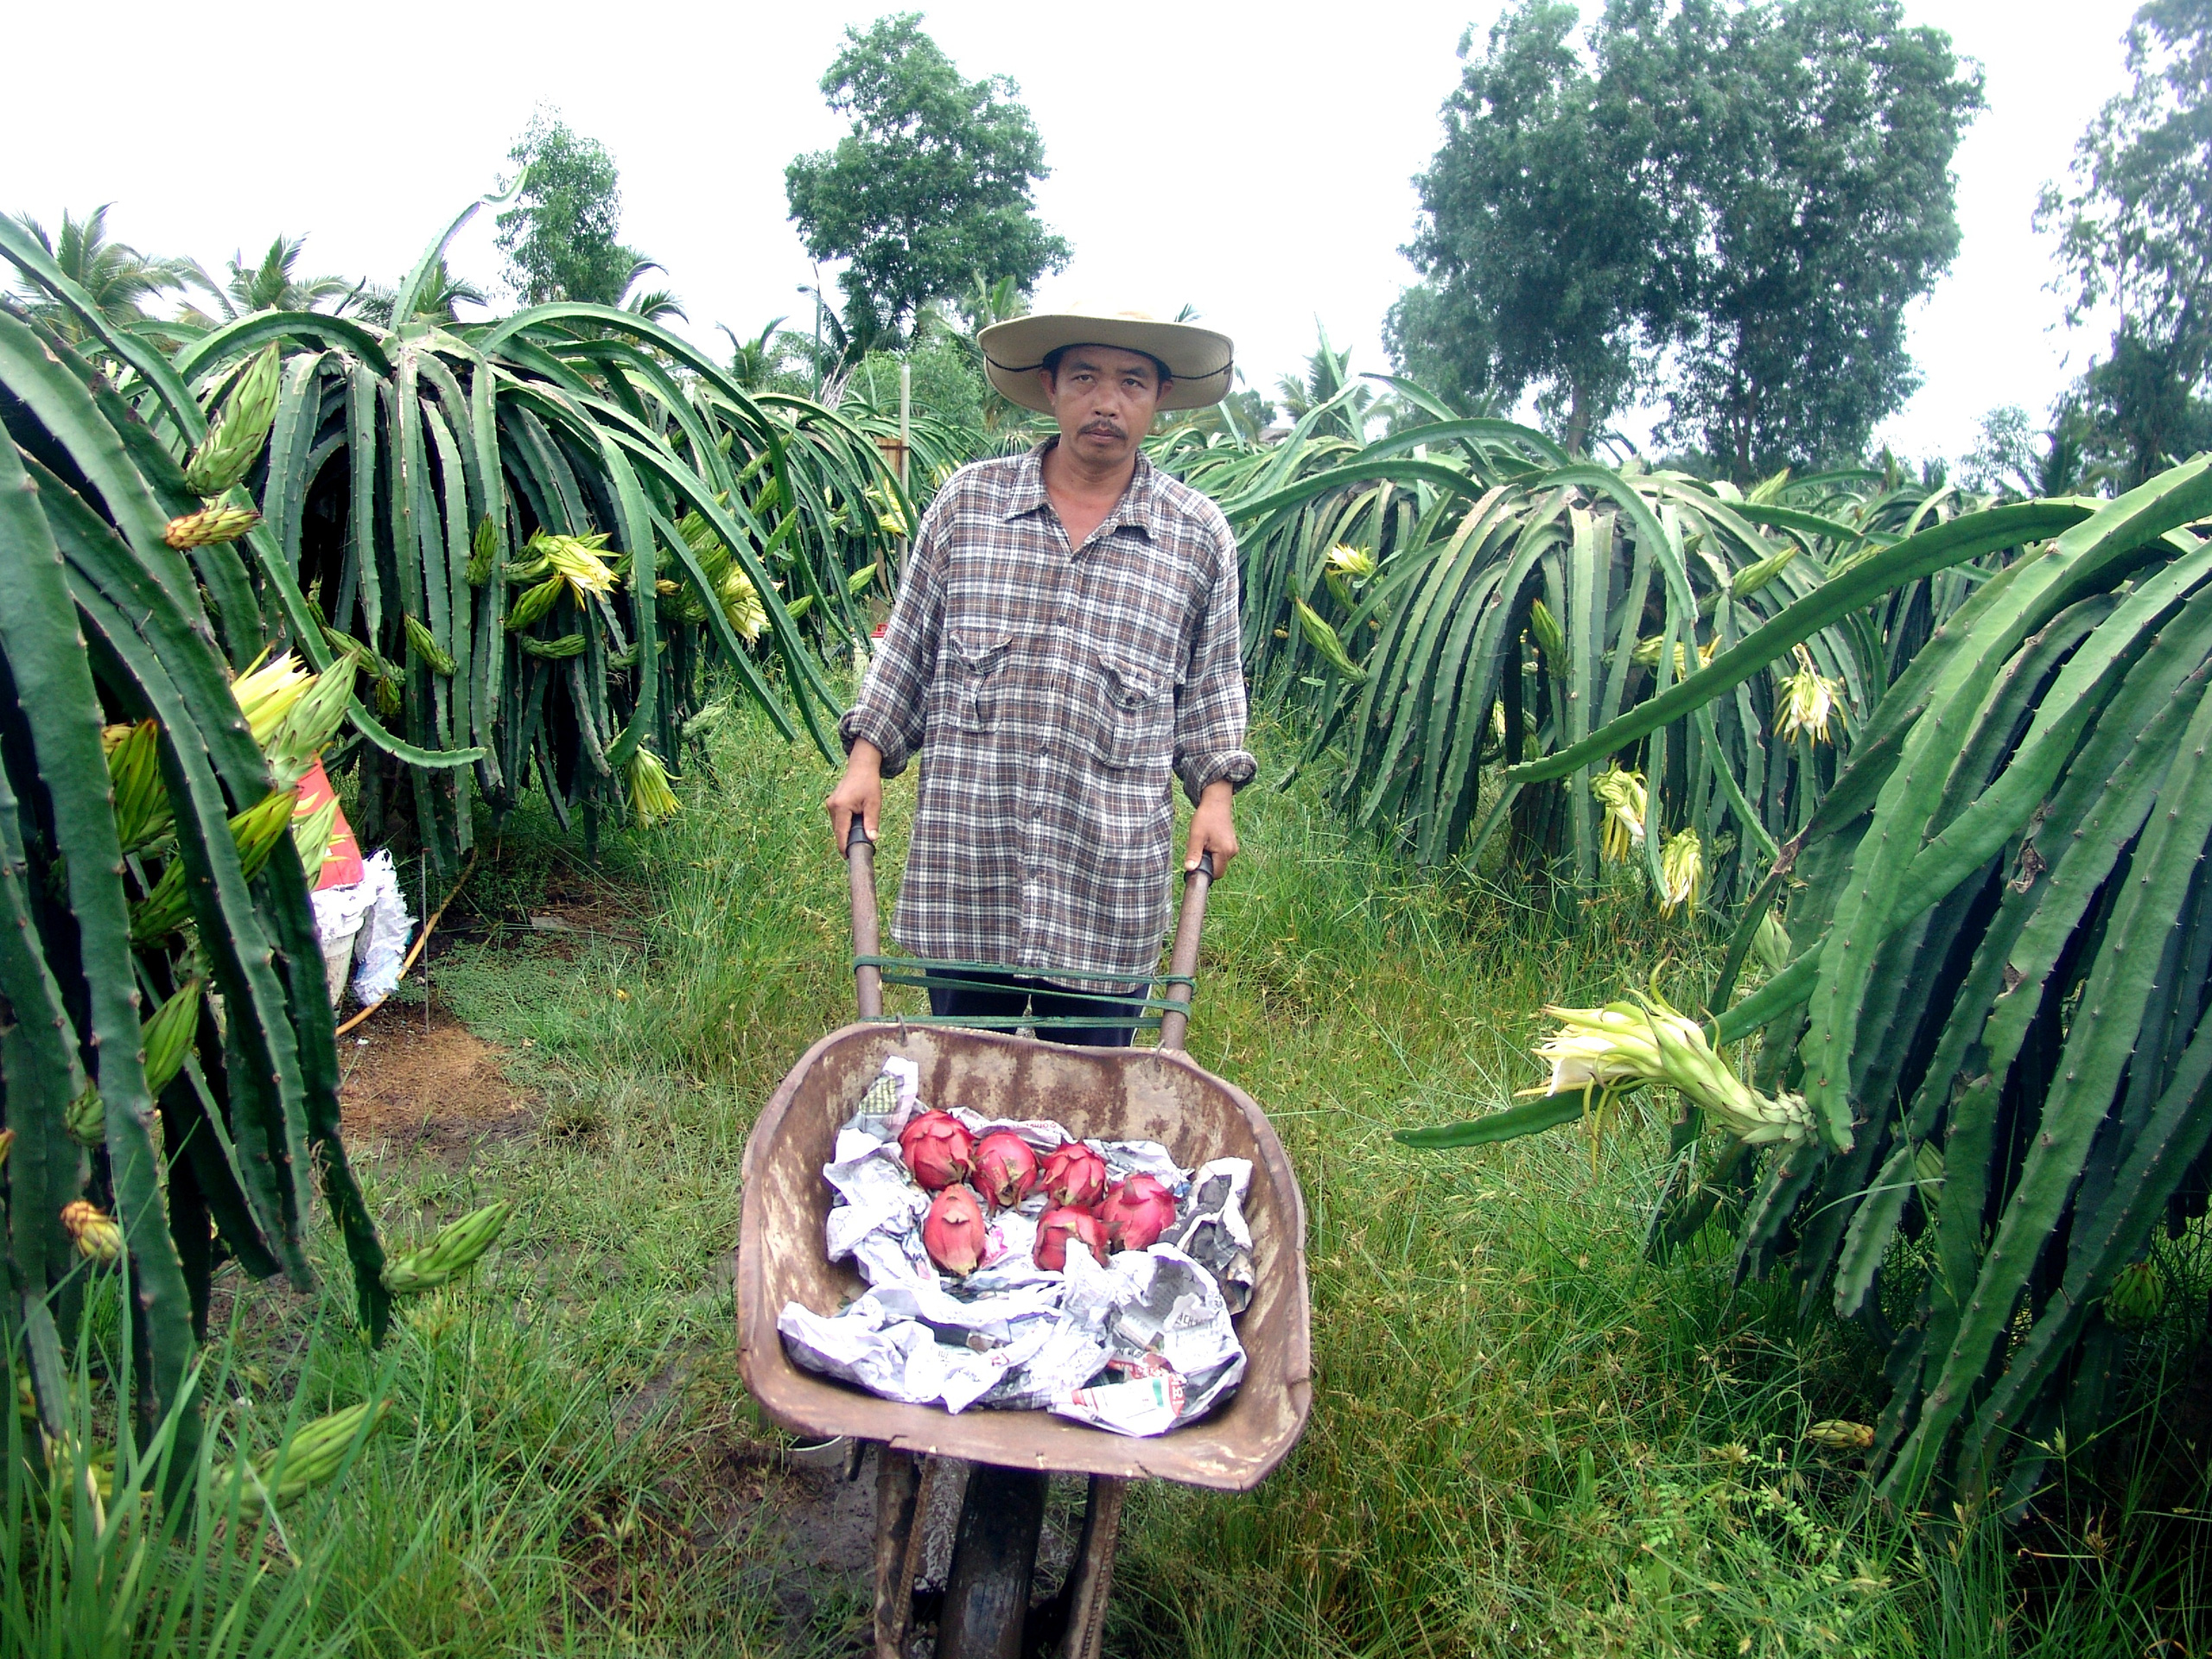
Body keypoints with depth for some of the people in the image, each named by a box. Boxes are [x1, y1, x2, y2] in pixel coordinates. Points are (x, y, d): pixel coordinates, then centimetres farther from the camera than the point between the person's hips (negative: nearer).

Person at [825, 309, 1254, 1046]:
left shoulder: (1200, 536, 4)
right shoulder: (967, 502, 5)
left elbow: (1212, 682, 14)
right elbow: (908, 646, 12)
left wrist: (1214, 791, 4)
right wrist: (866, 756, 5)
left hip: (1108, 891, 0)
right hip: (964, 871, 1)